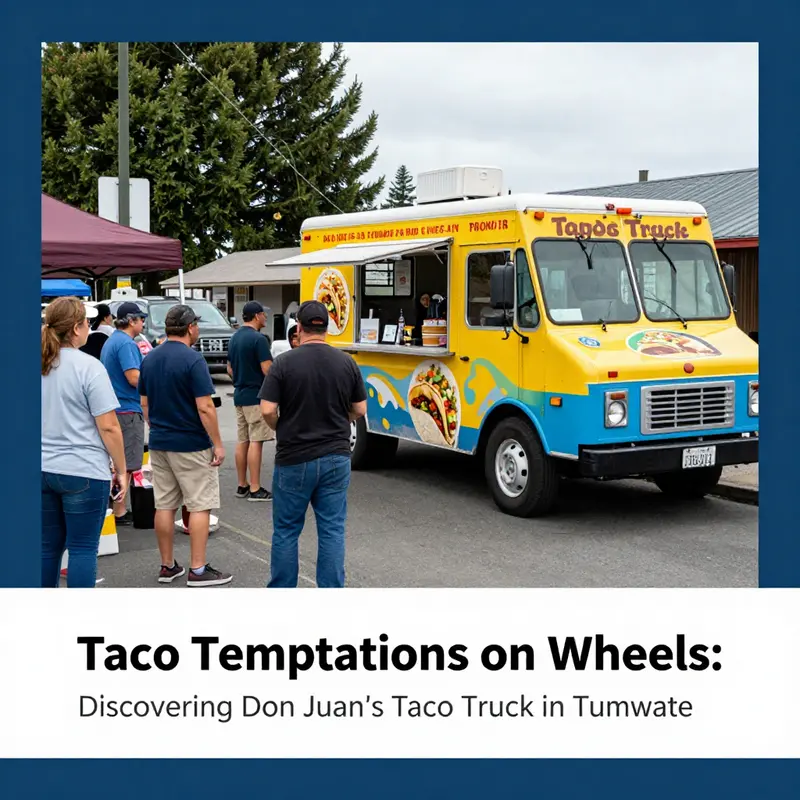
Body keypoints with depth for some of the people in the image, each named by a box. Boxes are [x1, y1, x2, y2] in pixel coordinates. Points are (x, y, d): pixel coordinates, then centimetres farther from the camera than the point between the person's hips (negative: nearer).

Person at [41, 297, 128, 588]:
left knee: (48, 547, 15)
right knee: (83, 549, 2)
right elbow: (108, 427, -14)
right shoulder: (88, 367, -13)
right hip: (83, 472, -6)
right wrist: (121, 470, -4)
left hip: (43, 470, 6)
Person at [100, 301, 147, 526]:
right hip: (128, 409, -10)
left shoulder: (110, 342, 16)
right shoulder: (126, 343, -15)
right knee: (126, 463, -4)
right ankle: (120, 512, 0)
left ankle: (119, 507, 24)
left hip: (116, 407, 10)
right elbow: (134, 378, -23)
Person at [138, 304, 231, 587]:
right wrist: (218, 444, -12)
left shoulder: (149, 359, 6)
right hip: (191, 445, -7)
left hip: (159, 444, 7)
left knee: (164, 505, 11)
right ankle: (198, 570, 1)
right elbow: (205, 408, -18)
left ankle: (167, 566, 18)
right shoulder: (193, 360, -16)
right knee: (200, 506, 0)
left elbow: (145, 404, 12)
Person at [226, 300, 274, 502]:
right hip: (257, 396, -8)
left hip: (239, 396, 9)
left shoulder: (234, 338, 12)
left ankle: (242, 486, 17)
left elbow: (230, 369, 18)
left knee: (242, 441, 11)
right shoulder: (258, 339, -15)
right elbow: (268, 370, -18)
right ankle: (255, 489, -6)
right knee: (256, 442, -6)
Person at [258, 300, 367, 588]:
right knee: (332, 530, 8)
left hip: (294, 459, -2)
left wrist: (282, 430, 6)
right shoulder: (346, 362, -1)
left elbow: (267, 410, -14)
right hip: (336, 458, 3)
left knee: (286, 530, 10)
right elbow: (360, 410, 4)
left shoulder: (284, 363, -11)